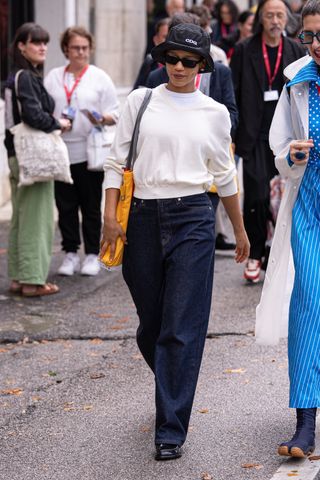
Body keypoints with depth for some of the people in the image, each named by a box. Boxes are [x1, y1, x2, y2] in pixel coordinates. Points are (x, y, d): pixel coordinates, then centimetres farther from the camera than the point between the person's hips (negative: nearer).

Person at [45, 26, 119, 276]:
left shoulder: (99, 77, 6)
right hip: (61, 150, 2)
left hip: (90, 151, -2)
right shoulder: (53, 77, 12)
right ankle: (70, 253, 13)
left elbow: (115, 113, 4)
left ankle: (92, 255, 10)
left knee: (91, 206, 1)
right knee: (66, 205, 3)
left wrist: (103, 119, -18)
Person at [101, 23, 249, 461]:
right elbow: (117, 161, 5)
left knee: (182, 328, -7)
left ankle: (171, 430, -3)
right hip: (143, 216, 1)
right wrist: (110, 216, -5)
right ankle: (173, 394, 38)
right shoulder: (141, 101, 6)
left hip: (192, 217, -1)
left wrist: (240, 231, 21)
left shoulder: (214, 113, 7)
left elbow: (224, 175, 16)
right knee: (150, 323, 10)